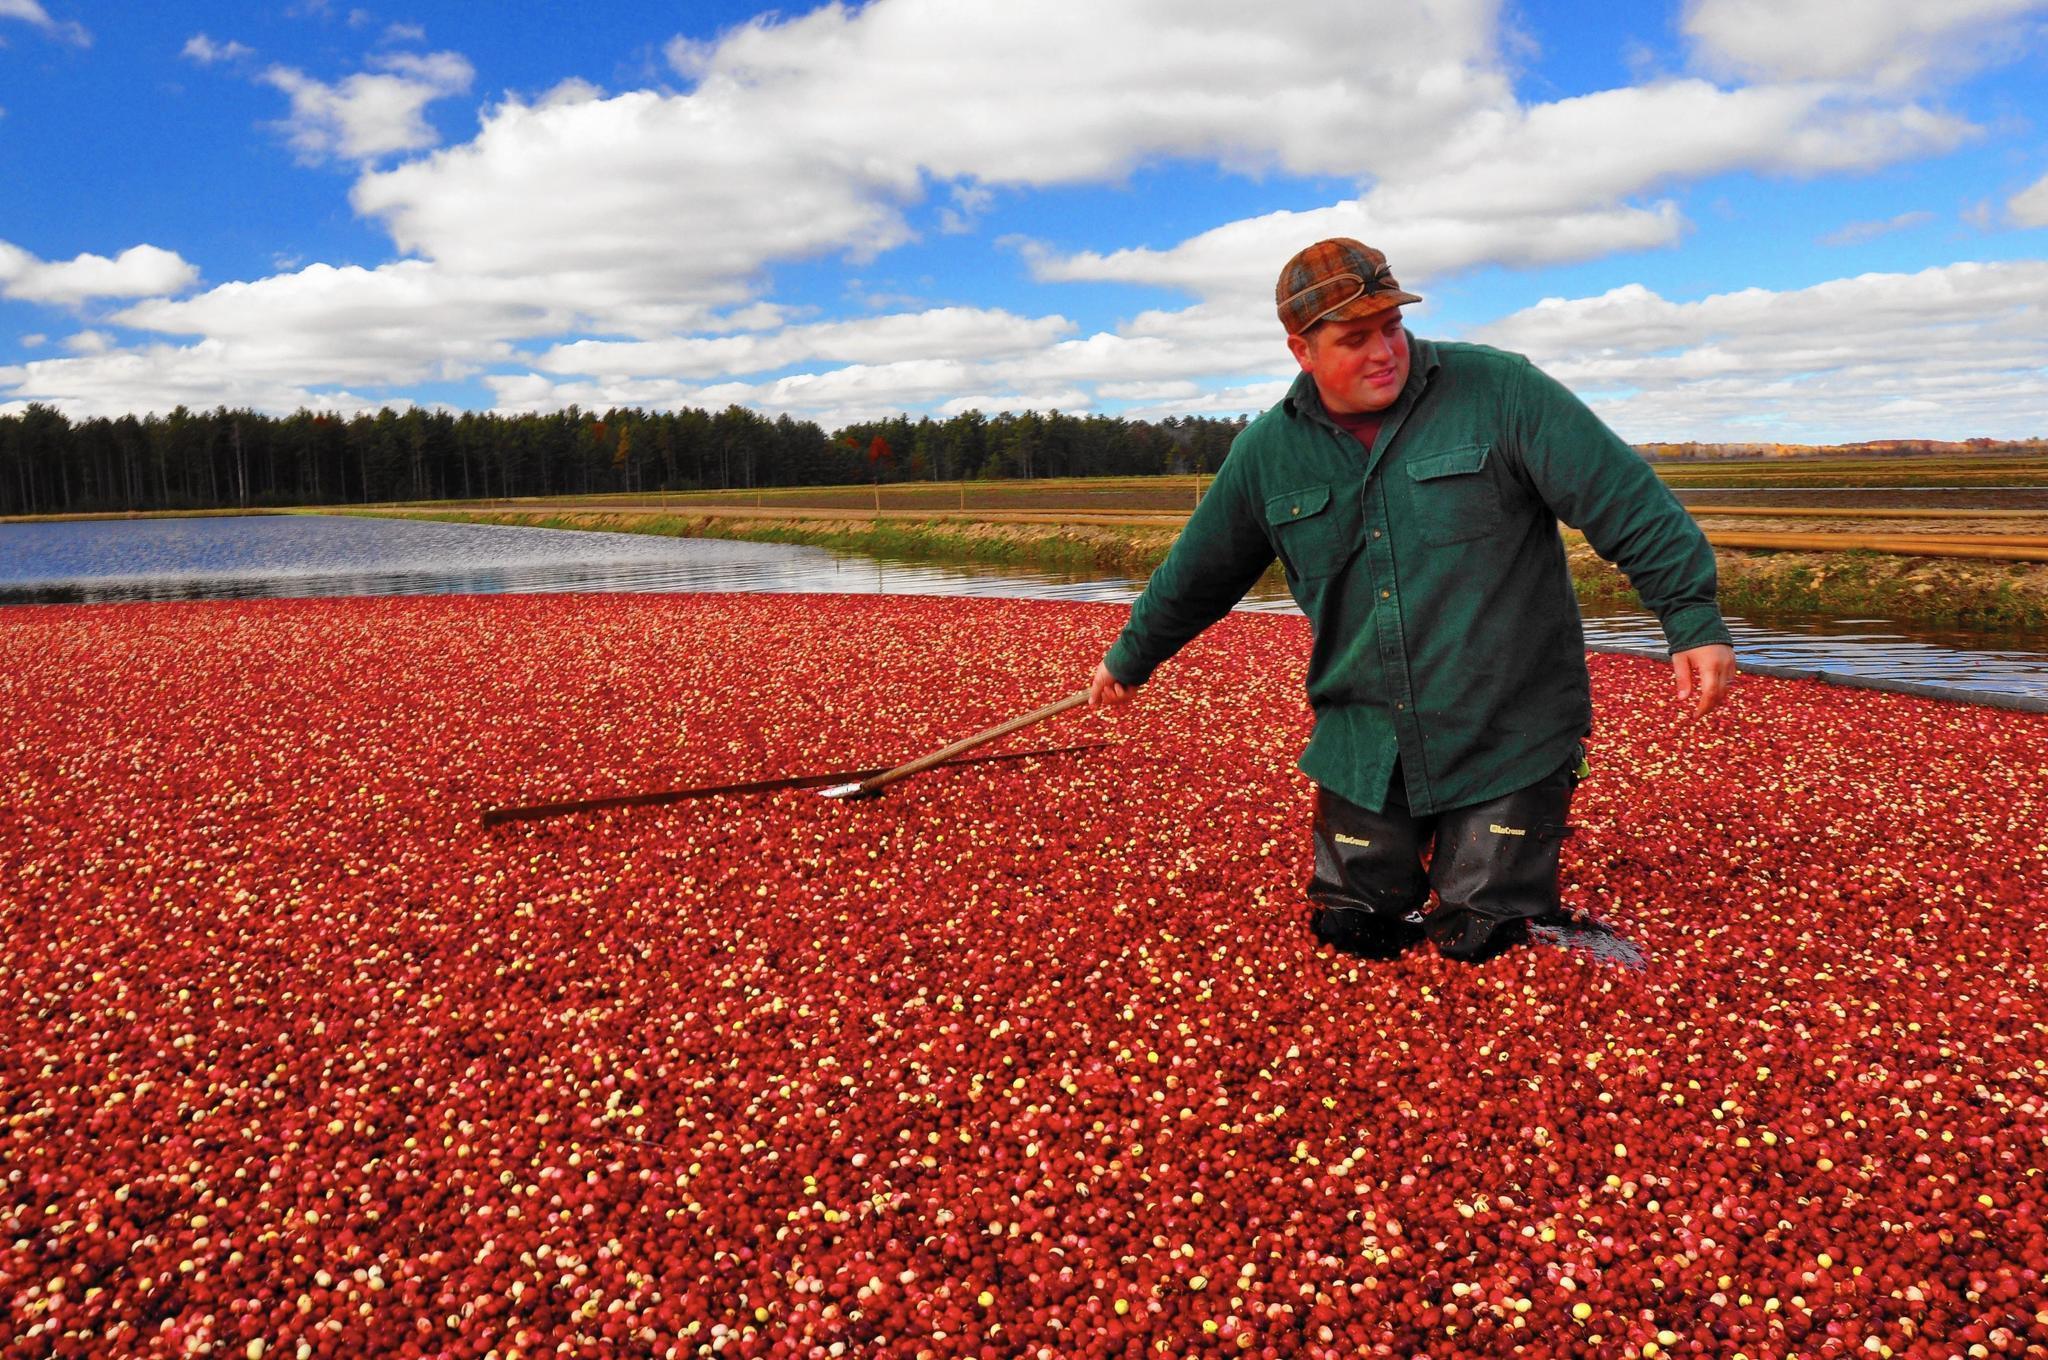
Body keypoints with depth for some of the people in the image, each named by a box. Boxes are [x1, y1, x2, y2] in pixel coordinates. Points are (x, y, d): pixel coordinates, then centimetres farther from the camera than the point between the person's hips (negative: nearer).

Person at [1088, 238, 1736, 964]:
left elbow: (1628, 503, -10)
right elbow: (1196, 574, 16)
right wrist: (1129, 659, 26)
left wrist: (1693, 619, -17)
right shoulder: (1267, 452, 3)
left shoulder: (1500, 393, -8)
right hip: (1365, 746, 4)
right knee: (1349, 929, 8)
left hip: (1510, 740, -3)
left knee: (1478, 943, 0)